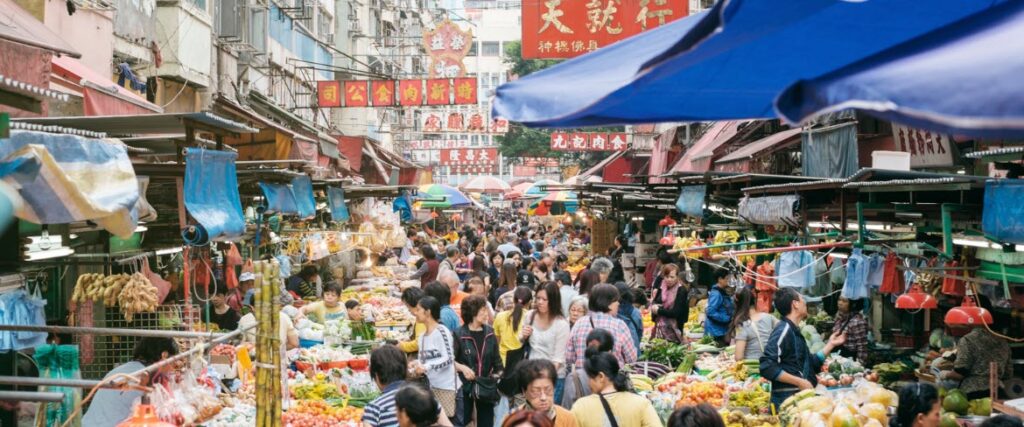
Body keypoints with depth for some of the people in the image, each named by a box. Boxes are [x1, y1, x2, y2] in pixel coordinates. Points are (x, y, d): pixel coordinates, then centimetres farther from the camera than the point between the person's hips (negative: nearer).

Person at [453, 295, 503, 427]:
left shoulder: (489, 332, 4)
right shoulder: (459, 334, -12)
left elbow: (496, 357, 11)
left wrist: (499, 372, 1)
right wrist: (462, 367, -27)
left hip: (486, 385, 4)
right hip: (465, 385, -4)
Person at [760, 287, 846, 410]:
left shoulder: (794, 331, 19)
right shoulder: (784, 330, -12)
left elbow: (812, 364, 26)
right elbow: (767, 367, -22)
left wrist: (830, 344, 27)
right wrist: (799, 382, -19)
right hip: (787, 399, -9)